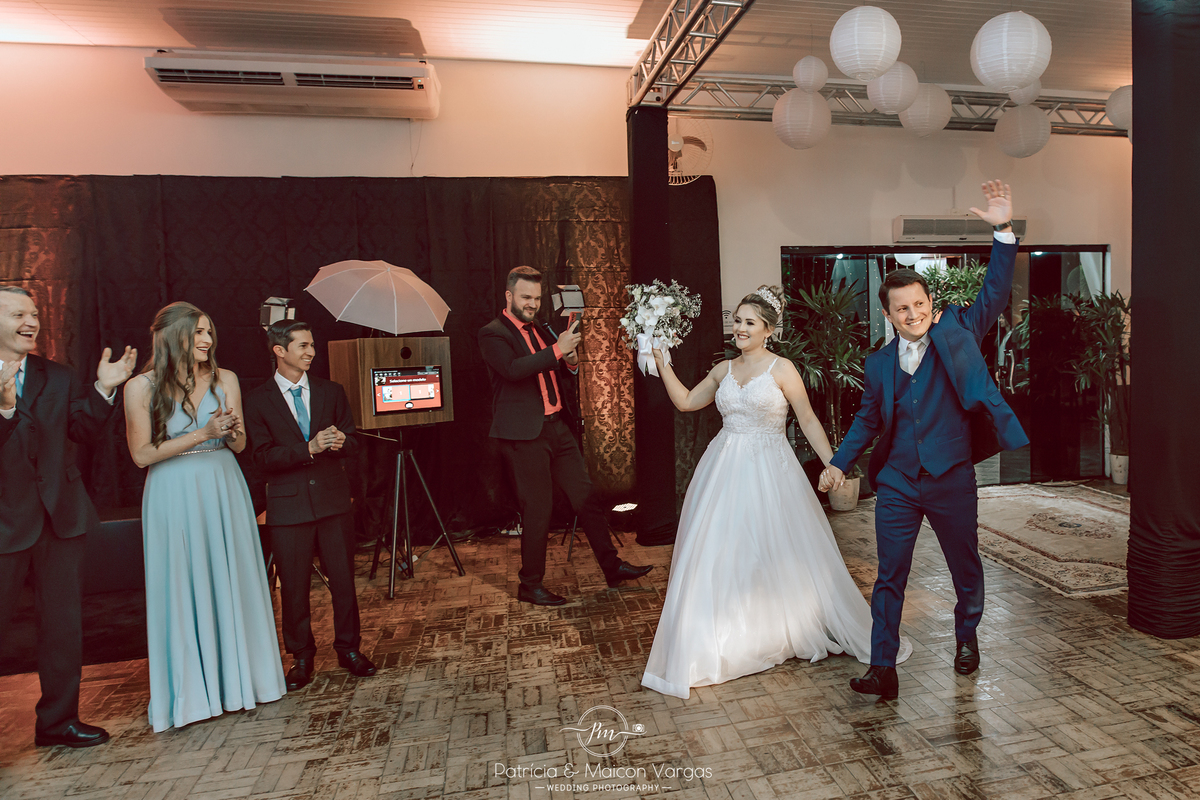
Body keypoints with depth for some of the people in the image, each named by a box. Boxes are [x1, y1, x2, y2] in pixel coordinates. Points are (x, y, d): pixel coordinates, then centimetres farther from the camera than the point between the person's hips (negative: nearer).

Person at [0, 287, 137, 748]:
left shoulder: (58, 378, 8)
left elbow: (83, 429, 0)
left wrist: (103, 390, -12)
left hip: (61, 518, 4)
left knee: (63, 622, 12)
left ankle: (58, 720, 27)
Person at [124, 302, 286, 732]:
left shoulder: (225, 379, 4)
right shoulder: (141, 387, -5)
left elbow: (239, 445, 7)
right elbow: (142, 454, -8)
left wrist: (231, 430, -15)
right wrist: (202, 434, -15)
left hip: (224, 490, 3)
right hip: (173, 497, -3)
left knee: (233, 581, 9)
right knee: (183, 588, 4)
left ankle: (238, 676, 25)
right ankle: (191, 691, 19)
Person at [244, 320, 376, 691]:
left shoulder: (332, 392, 8)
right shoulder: (259, 400, 0)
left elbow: (352, 444, 8)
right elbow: (263, 458, -7)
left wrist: (340, 442, -16)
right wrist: (309, 448, -20)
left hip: (333, 499, 2)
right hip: (288, 505, -2)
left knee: (344, 579, 7)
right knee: (294, 586, 7)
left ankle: (349, 648, 24)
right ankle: (301, 656, 24)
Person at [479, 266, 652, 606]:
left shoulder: (541, 330, 17)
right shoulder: (492, 334, -5)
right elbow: (513, 369, -23)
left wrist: (571, 362, 1)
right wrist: (558, 349, -24)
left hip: (557, 427, 7)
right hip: (524, 434, -7)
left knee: (586, 497, 11)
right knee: (538, 511, -1)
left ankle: (612, 567, 22)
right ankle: (530, 586, 16)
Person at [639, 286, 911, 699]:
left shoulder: (782, 369, -5)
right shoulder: (723, 370, 8)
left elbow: (808, 420, -3)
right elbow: (686, 401, 15)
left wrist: (833, 464, -9)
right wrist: (662, 364, 8)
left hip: (769, 471, -4)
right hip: (725, 471, 4)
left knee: (779, 554, 7)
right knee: (719, 554, 6)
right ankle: (725, 643, 25)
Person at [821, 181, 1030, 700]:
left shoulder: (957, 334, 0)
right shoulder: (879, 362, 6)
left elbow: (995, 294, -11)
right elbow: (868, 418, 16)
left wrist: (1004, 231, -22)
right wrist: (840, 462, 11)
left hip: (951, 479, -1)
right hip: (897, 482, 1)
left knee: (966, 567, 17)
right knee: (889, 577, 2)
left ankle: (966, 636, 45)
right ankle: (883, 670, 9)